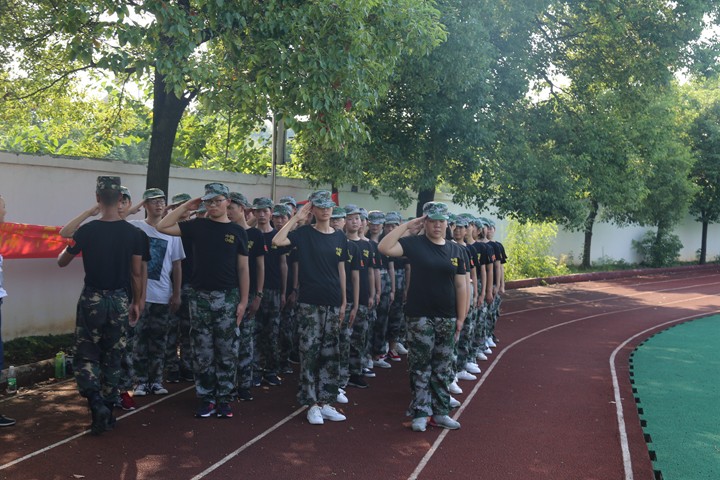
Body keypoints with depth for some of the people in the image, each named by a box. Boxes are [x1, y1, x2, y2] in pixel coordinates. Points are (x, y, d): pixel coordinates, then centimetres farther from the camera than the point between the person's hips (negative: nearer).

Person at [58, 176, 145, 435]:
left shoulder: (86, 231, -10)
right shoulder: (134, 233, -6)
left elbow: (62, 262, 6)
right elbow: (136, 273, 0)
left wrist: (69, 248, 28)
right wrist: (137, 302, 13)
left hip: (92, 299, -2)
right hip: (119, 300, 2)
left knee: (86, 355, 9)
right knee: (113, 358, 13)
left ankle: (97, 404, -12)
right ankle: (108, 410, 18)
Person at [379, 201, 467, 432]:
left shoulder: (455, 250, 7)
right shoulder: (414, 244, -3)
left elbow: (461, 285, 7)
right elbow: (384, 248, -18)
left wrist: (461, 317, 3)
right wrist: (406, 226, -14)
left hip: (447, 318, 4)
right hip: (420, 317, -4)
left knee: (443, 368, 11)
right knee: (420, 367, 2)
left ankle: (440, 412, 22)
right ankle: (420, 413, 10)